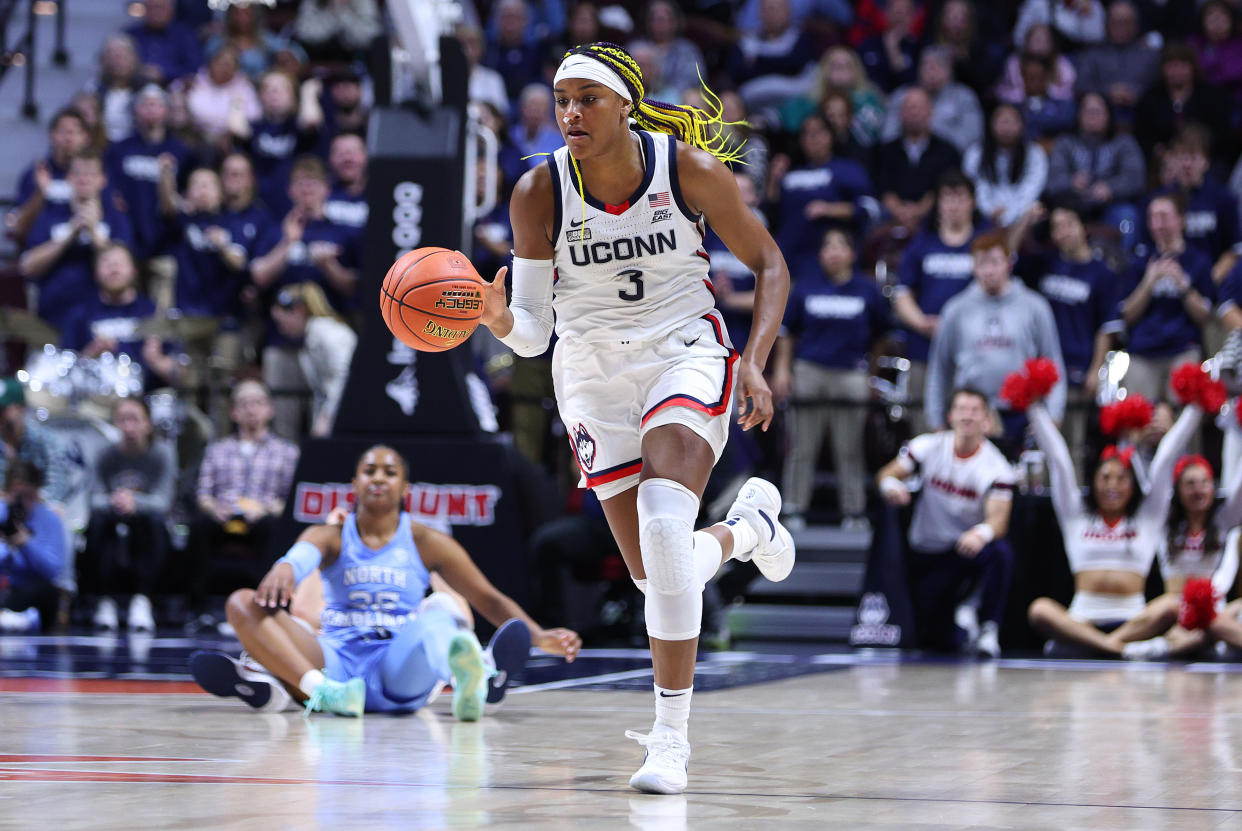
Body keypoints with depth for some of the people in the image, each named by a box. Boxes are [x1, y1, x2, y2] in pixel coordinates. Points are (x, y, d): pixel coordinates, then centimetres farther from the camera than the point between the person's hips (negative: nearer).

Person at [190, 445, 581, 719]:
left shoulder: (425, 542, 12)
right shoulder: (330, 537, 11)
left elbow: (490, 600, 9)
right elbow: (300, 556, -14)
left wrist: (537, 636, -9)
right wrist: (282, 570, -39)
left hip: (400, 670, -1)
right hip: (336, 661, 1)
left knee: (439, 608, -32)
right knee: (243, 603, -19)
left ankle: (465, 682, -68)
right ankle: (321, 689, -45)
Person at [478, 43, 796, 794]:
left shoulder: (691, 170, -15)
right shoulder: (540, 193, -13)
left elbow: (769, 265, -2)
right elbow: (533, 331, -11)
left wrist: (755, 363, -14)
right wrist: (500, 321, -34)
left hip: (685, 353, -2)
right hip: (594, 370, 3)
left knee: (663, 516, -27)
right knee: (657, 574, 4)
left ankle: (672, 735, -20)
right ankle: (748, 527, 42)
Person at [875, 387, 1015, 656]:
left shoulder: (995, 466, -14)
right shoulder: (929, 446, -6)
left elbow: (999, 519, -27)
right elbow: (886, 474, -6)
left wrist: (982, 533, -51)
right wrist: (890, 486, -32)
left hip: (971, 547, -1)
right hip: (927, 556, 1)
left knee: (1001, 553, -37)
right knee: (938, 642, -8)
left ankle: (987, 629, -19)